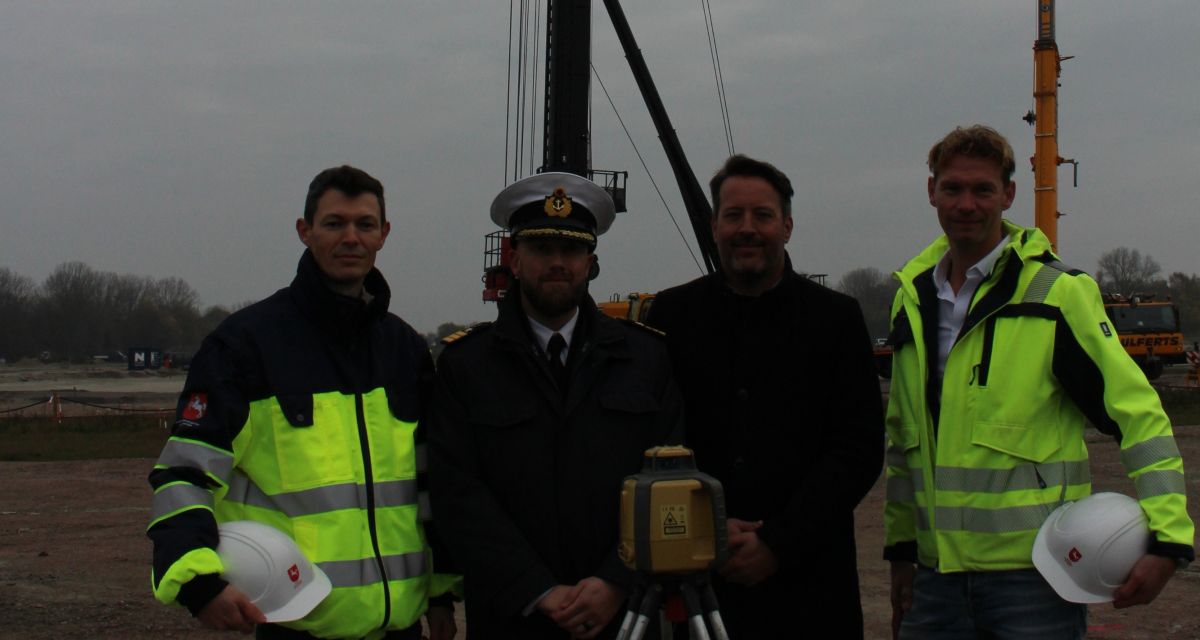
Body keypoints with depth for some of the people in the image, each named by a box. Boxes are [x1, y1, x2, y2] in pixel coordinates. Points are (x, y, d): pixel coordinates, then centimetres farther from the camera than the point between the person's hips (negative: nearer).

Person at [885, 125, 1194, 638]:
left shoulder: (1058, 294, -6)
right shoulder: (911, 299, 10)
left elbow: (1141, 416, -8)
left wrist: (1165, 537, -16)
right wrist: (901, 547, 18)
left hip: (1037, 576, -5)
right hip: (938, 573, 5)